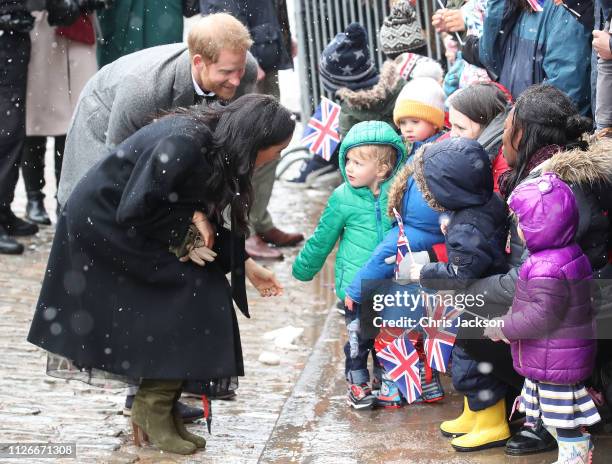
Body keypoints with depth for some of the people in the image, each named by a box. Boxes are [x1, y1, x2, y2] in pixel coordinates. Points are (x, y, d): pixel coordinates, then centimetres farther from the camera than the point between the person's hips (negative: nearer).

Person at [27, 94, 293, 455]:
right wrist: (190, 217, -17)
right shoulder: (184, 145, -30)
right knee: (188, 291, -12)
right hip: (100, 222, -9)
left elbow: (209, 221, 11)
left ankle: (161, 408, 8)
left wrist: (247, 265, 11)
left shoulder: (216, 145, -1)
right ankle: (154, 410, -2)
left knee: (201, 290, 1)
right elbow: (133, 211, -28)